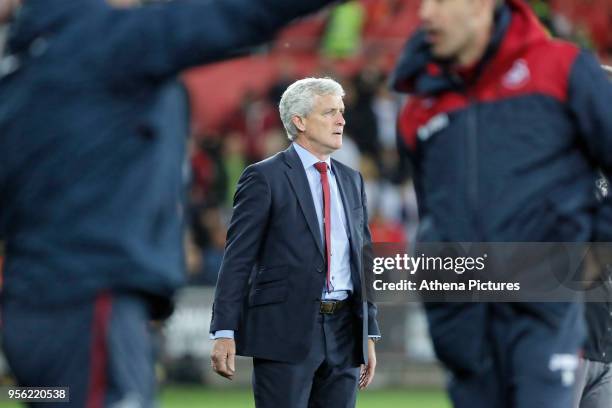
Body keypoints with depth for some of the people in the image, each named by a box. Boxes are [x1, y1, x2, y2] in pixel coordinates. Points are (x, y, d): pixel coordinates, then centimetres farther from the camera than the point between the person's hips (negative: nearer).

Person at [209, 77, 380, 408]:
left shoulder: (351, 181, 16)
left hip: (344, 333, 6)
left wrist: (369, 334, 14)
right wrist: (224, 333, -13)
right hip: (285, 331, -6)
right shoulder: (265, 178, -3)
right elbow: (237, 259, -6)